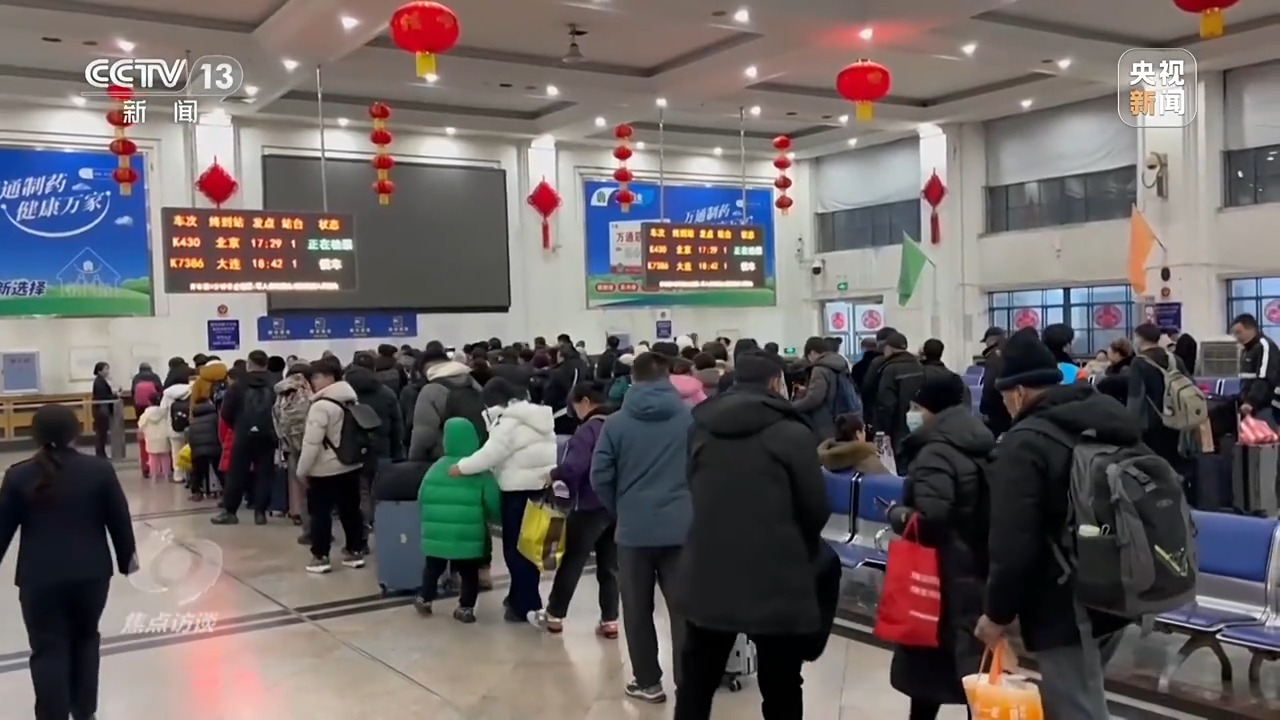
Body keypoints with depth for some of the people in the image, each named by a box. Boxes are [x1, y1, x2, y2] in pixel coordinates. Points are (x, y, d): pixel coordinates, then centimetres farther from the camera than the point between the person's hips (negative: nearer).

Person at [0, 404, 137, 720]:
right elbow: (119, 518, 2)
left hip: (40, 578, -1)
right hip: (90, 572, 2)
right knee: (85, 639, 20)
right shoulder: (100, 469, -4)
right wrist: (127, 556, 15)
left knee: (48, 649, 4)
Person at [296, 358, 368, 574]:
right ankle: (355, 552, 18)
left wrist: (302, 470, -10)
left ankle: (320, 556, 3)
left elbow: (311, 442, -19)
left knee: (320, 512, 1)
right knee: (350, 509, 12)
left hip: (325, 469, -8)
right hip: (351, 465, 8)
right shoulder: (351, 400, 9)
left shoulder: (321, 405, -19)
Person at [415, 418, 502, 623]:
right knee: (469, 572, 12)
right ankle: (466, 608, 13)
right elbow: (493, 504, -9)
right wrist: (494, 518, 13)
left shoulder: (436, 468, 2)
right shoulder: (481, 471, -8)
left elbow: (422, 500, 10)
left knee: (433, 567, 24)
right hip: (469, 536, -3)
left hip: (436, 534, 3)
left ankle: (424, 599, 34)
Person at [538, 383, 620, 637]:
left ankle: (554, 615, 16)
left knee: (572, 561, 6)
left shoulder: (588, 430, -16)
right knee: (610, 565, 11)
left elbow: (573, 467, -25)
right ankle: (609, 620, 11)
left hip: (590, 506, -6)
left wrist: (553, 475, -8)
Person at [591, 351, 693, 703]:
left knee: (638, 610, 12)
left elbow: (600, 477, -2)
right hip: (682, 527, 0)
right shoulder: (691, 418, -3)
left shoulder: (616, 422, -3)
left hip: (634, 529, 0)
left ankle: (648, 682, 20)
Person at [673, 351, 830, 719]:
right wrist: (803, 549, 15)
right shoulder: (791, 433, -7)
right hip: (776, 583, -4)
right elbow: (816, 508, -3)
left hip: (707, 578, 4)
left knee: (695, 685, 17)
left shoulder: (700, 429, 7)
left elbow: (693, 493, 12)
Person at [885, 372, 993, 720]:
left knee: (927, 660, 4)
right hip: (978, 571, 9)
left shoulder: (936, 453, -17)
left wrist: (896, 514, -8)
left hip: (945, 576, -9)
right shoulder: (982, 446, 11)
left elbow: (930, 520, -26)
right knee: (972, 661, 13)